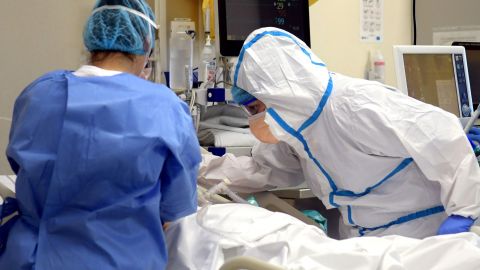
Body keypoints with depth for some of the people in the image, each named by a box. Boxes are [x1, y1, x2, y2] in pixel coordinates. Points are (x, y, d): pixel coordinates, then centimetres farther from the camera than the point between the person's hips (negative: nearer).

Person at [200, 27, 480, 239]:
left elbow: (445, 136, -27)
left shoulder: (358, 106, -28)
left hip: (421, 236, -8)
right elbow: (262, 170, 10)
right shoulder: (298, 122, 0)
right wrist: (204, 166, -3)